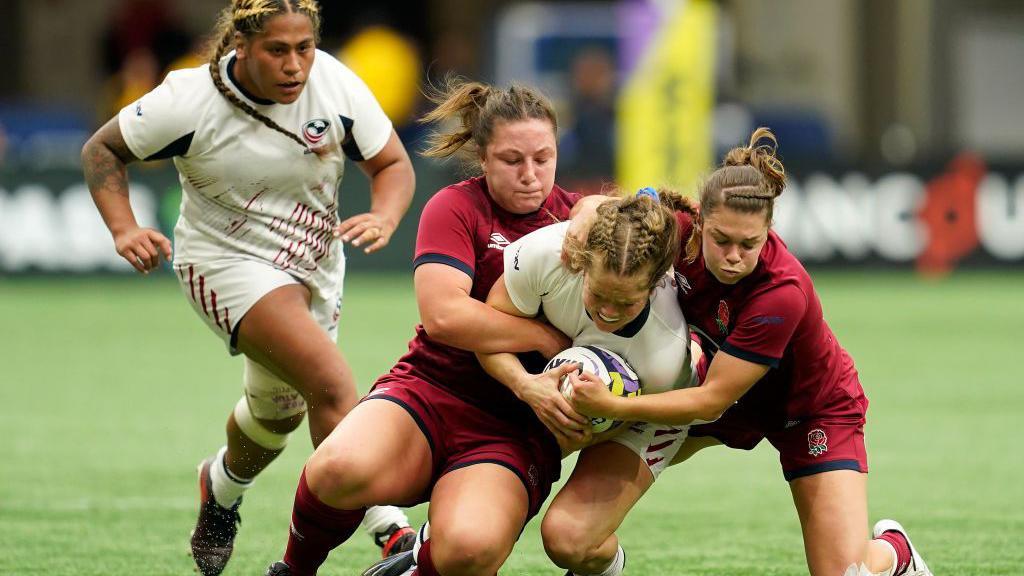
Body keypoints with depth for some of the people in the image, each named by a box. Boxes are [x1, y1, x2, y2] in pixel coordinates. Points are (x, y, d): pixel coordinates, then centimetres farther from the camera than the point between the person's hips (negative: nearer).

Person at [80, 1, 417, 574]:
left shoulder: (336, 85, -16)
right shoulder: (191, 101, -21)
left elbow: (393, 163, -5)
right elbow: (102, 150, -7)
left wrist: (384, 218, -27)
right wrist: (125, 229, -22)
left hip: (313, 265, 5)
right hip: (229, 263, -5)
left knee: (280, 407, 22)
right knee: (334, 386, -26)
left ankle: (224, 484, 56)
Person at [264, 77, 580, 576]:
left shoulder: (573, 214, 9)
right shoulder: (456, 208, 0)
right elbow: (443, 315, -15)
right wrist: (550, 339, -15)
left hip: (515, 432, 1)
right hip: (430, 390, -1)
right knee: (340, 469, -36)